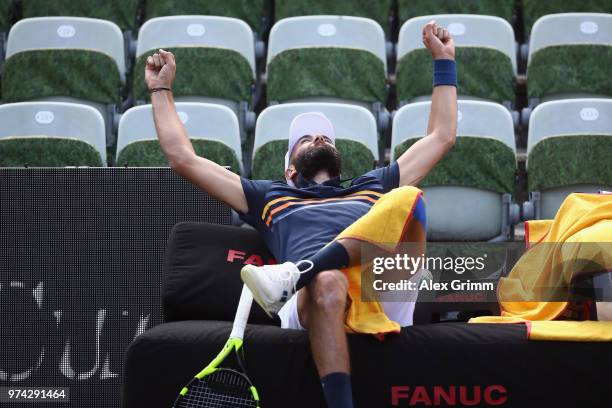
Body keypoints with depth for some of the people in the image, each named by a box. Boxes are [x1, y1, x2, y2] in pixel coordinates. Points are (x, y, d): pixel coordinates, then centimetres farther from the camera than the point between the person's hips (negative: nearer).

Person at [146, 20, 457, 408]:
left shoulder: (372, 188, 43)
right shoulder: (271, 197, 38)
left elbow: (441, 137, 47)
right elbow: (183, 158, 37)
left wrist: (444, 61, 51)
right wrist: (162, 90, 44)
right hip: (313, 302, -1)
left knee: (406, 200, -25)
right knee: (327, 284, -40)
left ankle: (292, 276, -38)